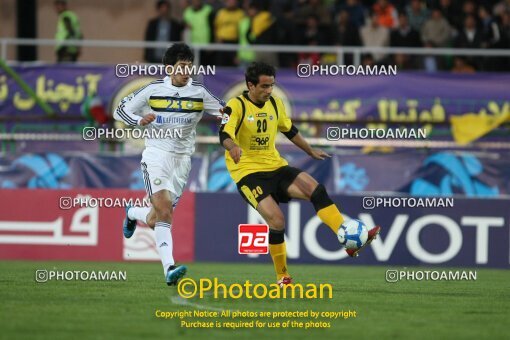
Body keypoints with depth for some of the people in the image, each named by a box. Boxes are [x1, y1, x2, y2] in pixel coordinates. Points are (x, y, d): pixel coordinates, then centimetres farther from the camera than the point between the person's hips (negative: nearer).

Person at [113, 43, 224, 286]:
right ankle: (169, 269, -21)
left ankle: (133, 214, 37)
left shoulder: (199, 92, 3)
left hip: (182, 158, 3)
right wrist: (140, 120, -16)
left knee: (155, 220, 3)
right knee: (164, 211, -21)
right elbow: (120, 111, 4)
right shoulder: (153, 90, -1)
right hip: (156, 155, -3)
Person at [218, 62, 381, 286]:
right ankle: (282, 277, -5)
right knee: (276, 221, -23)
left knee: (315, 188, -18)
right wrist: (233, 147, -49)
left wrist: (311, 151, 33)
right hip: (248, 173, -6)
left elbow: (290, 131, 27)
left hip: (275, 167, 6)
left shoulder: (275, 104, 9)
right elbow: (225, 134, -27)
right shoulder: (236, 106, -11)